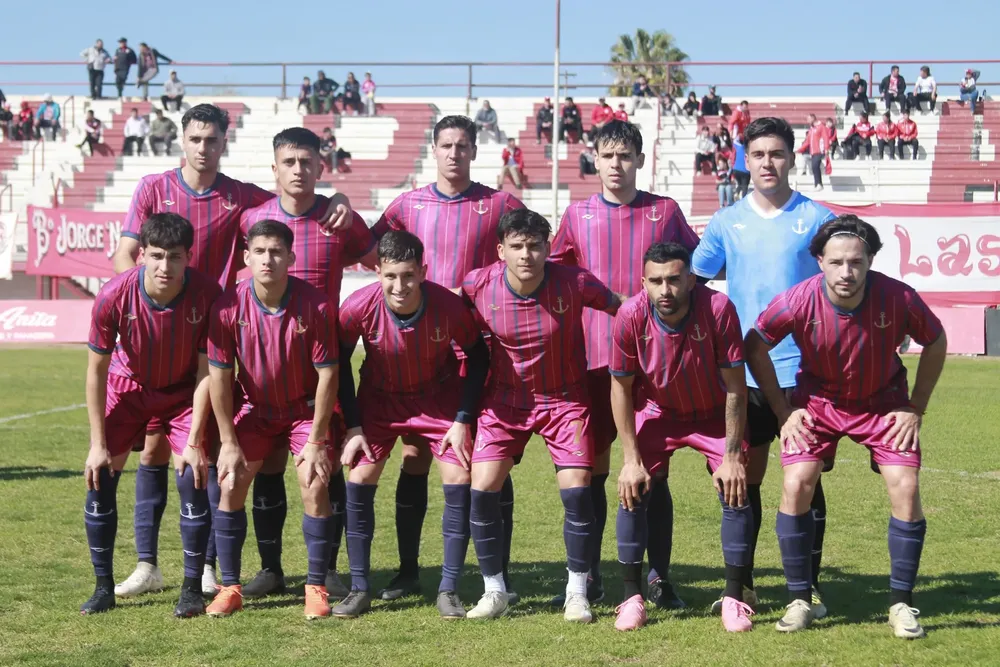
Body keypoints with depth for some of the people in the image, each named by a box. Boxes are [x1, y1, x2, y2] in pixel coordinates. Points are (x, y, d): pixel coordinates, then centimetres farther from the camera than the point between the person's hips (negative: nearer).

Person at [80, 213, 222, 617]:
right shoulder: (114, 296, -28)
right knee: (100, 478, -7)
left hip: (184, 393, -1)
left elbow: (205, 371, -19)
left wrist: (194, 441, -20)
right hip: (127, 387, 1)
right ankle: (103, 587, 7)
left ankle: (192, 589, -1)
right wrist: (98, 444, -15)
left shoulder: (207, 295, -29)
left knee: (193, 478, -15)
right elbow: (97, 370, -16)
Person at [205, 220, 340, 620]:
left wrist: (315, 441, -15)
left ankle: (316, 587, -2)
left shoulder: (315, 306, -23)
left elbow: (327, 374, -16)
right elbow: (219, 377, -10)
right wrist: (229, 443, -9)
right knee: (230, 484, -9)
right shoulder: (229, 306, -19)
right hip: (254, 408, 2)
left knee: (315, 486, -16)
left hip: (305, 407, -2)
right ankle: (230, 587, 1)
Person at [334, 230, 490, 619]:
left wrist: (463, 421, -14)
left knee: (459, 481, -11)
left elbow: (477, 357, -11)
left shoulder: (449, 306, -29)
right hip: (380, 398, 1)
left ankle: (449, 590, 1)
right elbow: (340, 361, -10)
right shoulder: (359, 307, -28)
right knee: (359, 481, -9)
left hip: (440, 398, -1)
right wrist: (353, 426, -12)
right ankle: (359, 589, 3)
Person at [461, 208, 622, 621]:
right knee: (482, 489, -8)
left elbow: (622, 310, -3)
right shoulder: (478, 285, -16)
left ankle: (577, 594, 8)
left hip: (565, 398, -1)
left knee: (577, 491, -10)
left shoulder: (574, 282, -20)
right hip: (505, 401, 1)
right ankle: (494, 592, 10)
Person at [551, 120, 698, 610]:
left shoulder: (664, 211, 4)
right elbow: (553, 273, 18)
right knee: (592, 468, 6)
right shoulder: (578, 214, 7)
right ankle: (589, 577, 15)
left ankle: (659, 577, 10)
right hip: (594, 357, 1)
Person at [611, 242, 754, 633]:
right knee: (631, 493, -11)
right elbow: (621, 387, -12)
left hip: (714, 415, -1)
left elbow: (735, 387, -21)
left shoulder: (718, 309, -31)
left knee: (736, 494, -12)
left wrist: (732, 457, -20)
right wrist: (632, 460, -14)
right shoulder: (631, 316, -26)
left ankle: (734, 600, 2)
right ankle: (632, 598, 4)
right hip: (657, 413, 1)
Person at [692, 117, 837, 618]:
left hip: (804, 369, -2)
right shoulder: (726, 223, 6)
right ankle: (742, 586, 17)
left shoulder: (817, 219, 0)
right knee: (742, 479, 6)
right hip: (742, 372, 2)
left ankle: (809, 587, 10)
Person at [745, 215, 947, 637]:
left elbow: (936, 341, -6)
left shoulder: (898, 298, -27)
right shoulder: (798, 301, -27)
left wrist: (916, 408, -6)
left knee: (906, 489, -13)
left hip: (884, 403, 0)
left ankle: (901, 604, 2)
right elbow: (754, 346, -8)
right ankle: (799, 600, 0)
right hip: (818, 401, 0)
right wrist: (783, 409, -8)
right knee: (796, 486, -15)